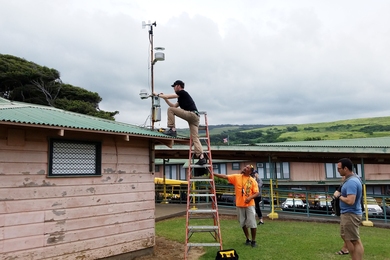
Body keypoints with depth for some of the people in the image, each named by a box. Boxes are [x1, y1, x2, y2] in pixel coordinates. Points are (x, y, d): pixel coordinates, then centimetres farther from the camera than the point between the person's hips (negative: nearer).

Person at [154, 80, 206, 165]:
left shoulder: (183, 93, 3)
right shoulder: (181, 97, 30)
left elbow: (169, 96, -1)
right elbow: (174, 106, 34)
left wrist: (158, 95, 12)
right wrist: (164, 98, 32)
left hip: (191, 114, -10)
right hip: (195, 117, 10)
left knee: (170, 110, -4)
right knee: (195, 137, 1)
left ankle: (172, 129, -7)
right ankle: (201, 157, -7)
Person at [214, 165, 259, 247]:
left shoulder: (253, 181, -3)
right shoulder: (236, 177, 1)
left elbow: (257, 193, -5)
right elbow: (225, 176, -4)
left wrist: (250, 197, -24)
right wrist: (213, 174, -12)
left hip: (249, 205, -2)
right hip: (239, 204, 2)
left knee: (252, 223, -1)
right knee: (243, 223, 12)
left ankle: (253, 241, 17)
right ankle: (248, 239, 30)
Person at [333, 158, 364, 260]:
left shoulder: (351, 182, -25)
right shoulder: (350, 179, 8)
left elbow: (350, 201, -31)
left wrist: (339, 195, -16)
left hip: (350, 215, -11)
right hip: (346, 214, 11)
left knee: (356, 241, -1)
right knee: (346, 237, 22)